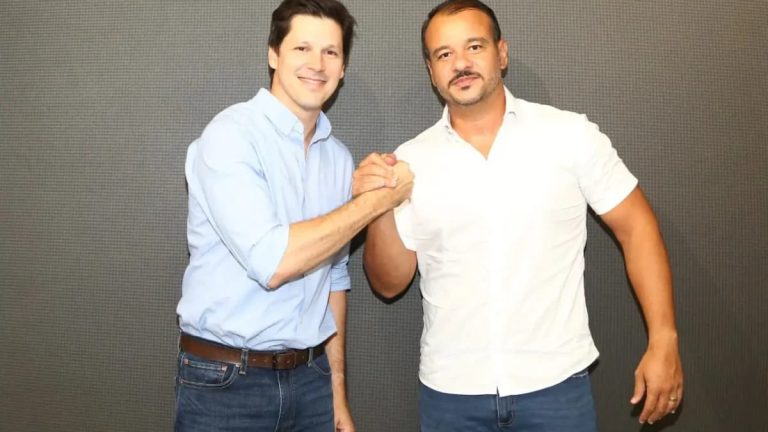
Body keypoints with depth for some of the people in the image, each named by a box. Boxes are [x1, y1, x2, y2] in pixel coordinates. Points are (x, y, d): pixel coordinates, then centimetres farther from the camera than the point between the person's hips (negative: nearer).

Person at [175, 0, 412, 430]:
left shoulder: (339, 157, 5)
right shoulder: (231, 134, -14)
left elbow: (333, 278, 10)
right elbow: (269, 262, -24)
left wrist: (337, 391, 12)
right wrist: (376, 199, -17)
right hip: (225, 382, -5)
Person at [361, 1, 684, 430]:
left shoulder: (571, 135, -5)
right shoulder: (410, 161, -2)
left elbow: (636, 228, 0)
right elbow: (390, 283, 1)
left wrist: (664, 342, -6)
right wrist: (380, 209, -15)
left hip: (555, 383, -1)